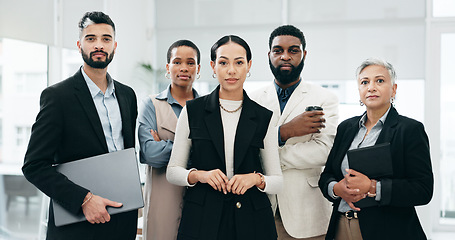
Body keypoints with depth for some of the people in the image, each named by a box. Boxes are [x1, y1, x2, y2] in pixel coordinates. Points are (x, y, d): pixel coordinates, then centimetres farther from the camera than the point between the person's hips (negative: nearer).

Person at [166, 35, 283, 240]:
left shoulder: (263, 118, 2)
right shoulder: (193, 111, 1)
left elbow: (277, 181, 5)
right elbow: (173, 171, 4)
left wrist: (256, 179, -14)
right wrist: (198, 175, -14)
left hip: (251, 222, 1)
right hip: (202, 221, 0)